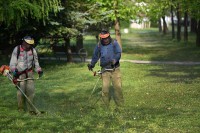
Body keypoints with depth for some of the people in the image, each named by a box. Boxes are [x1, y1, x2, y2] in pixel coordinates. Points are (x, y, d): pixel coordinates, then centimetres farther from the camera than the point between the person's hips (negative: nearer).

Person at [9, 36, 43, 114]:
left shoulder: (33, 50, 2)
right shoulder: (17, 50, -9)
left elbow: (36, 62, 13)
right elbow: (12, 63, -10)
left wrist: (39, 70, -1)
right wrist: (14, 70, -27)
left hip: (29, 72, 3)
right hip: (20, 73, -3)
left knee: (31, 90, -6)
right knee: (21, 91, -8)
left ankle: (30, 108, 1)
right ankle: (21, 107, 11)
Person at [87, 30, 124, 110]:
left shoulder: (114, 43, -2)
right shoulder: (99, 45, 4)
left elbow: (118, 53, -8)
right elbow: (95, 56, 15)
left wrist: (114, 60, -26)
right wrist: (92, 64, 1)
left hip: (115, 69, -1)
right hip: (105, 70, 1)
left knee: (117, 87, -4)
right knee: (105, 88, -3)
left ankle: (120, 105, 6)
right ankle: (106, 106, 8)